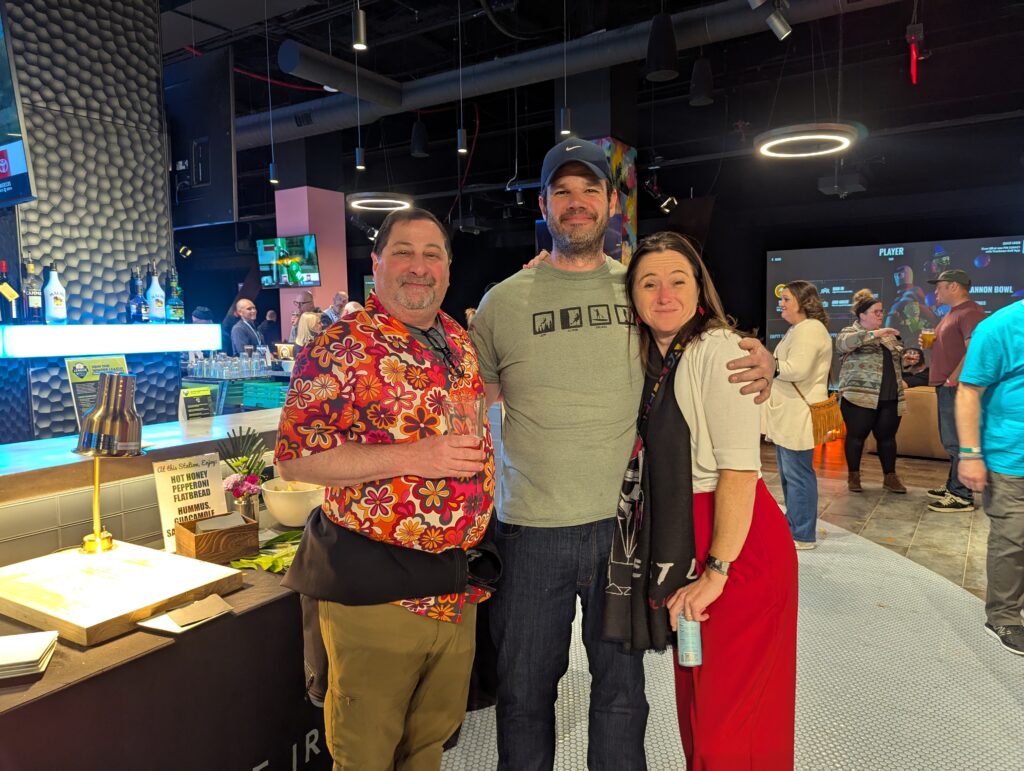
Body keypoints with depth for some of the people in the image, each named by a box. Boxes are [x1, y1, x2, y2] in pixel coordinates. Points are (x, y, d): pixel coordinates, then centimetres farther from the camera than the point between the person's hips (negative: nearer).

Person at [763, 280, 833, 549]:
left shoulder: (810, 329, -14)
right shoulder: (797, 329, 21)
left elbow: (796, 369, -24)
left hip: (799, 414, -11)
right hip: (787, 413, 11)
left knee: (797, 474, -5)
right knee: (788, 473, 16)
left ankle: (801, 535, 4)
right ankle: (792, 526, 27)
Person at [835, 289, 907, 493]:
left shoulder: (888, 335, 18)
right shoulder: (850, 332, -3)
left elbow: (896, 359, 26)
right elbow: (843, 342, -27)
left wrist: (900, 381, 14)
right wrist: (875, 333, -33)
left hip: (889, 398, 6)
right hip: (860, 396, -6)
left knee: (887, 437, 10)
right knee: (856, 436, 1)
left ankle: (890, 477, 19)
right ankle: (853, 476, 13)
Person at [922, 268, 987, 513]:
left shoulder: (970, 312, -15)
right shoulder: (953, 313, 18)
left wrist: (953, 379, -21)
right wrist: (930, 344, 9)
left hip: (956, 387, -11)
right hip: (946, 386, 11)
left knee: (958, 442, -7)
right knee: (951, 441, 16)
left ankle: (963, 497, -2)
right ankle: (953, 486, 26)